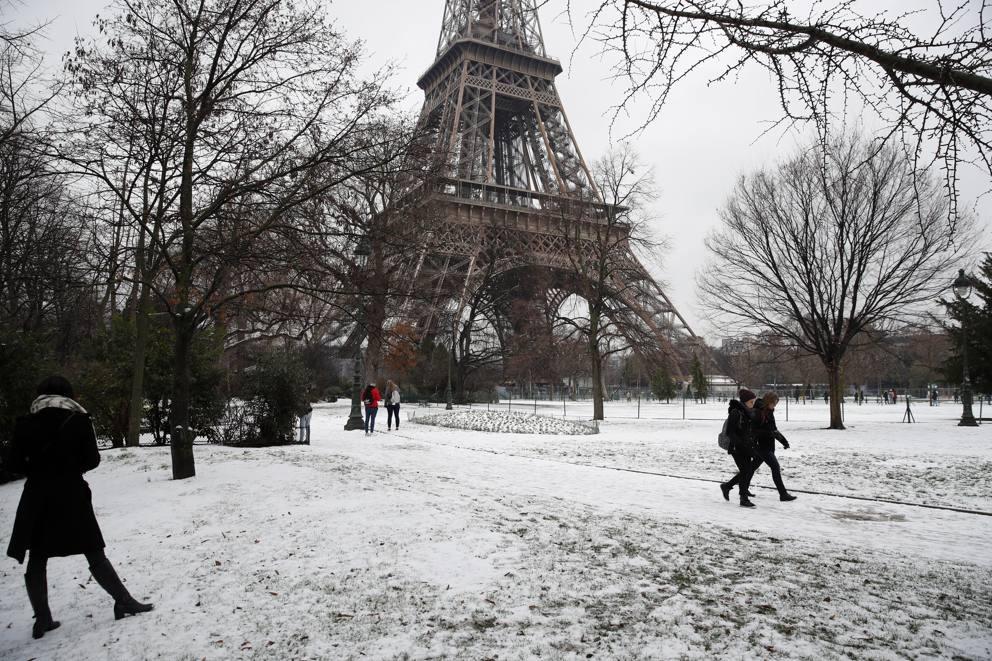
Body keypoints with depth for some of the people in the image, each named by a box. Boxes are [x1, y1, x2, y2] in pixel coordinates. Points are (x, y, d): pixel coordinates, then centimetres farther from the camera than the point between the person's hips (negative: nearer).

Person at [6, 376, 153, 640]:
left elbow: (16, 463, 1)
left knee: (37, 561, 14)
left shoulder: (25, 423, 1)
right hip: (71, 495, -2)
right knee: (94, 555, 6)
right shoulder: (79, 420, -4)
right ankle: (124, 601, 8)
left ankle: (42, 619, 17)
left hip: (37, 497, 2)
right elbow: (92, 459, -3)